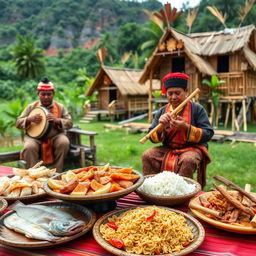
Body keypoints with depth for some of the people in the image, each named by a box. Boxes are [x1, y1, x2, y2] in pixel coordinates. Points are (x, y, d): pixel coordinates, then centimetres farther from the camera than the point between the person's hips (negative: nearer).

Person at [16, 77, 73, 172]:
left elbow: (69, 123, 4)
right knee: (29, 147, -32)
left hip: (55, 136, 0)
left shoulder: (60, 107, 11)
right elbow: (18, 123, 8)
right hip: (35, 137, 0)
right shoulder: (31, 107, 12)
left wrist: (56, 120, -16)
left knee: (64, 142, -31)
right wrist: (30, 119, -13)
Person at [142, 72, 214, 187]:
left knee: (187, 160, -36)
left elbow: (208, 134, -8)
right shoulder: (162, 111, 8)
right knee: (147, 155, -20)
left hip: (192, 148, -3)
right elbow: (152, 138, 5)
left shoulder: (197, 109, -2)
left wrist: (186, 127, -22)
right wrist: (161, 126, -17)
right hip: (167, 149, 4)